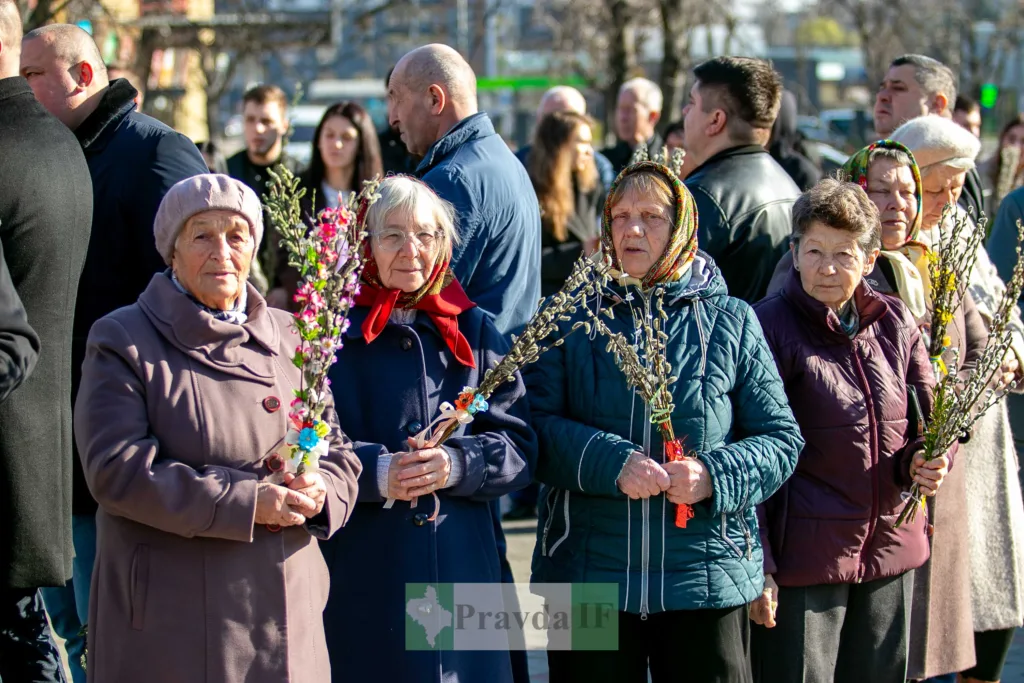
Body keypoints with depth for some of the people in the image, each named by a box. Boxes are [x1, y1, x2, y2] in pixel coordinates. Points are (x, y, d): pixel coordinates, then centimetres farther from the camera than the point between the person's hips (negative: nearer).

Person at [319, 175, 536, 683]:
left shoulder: (474, 332, 11)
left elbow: (520, 447, 4)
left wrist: (457, 464, -15)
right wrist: (376, 471, -21)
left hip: (463, 567, 3)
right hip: (362, 579, -2)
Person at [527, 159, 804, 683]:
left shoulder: (731, 324, 6)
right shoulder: (572, 319, 6)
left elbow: (782, 438, 4)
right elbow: (536, 424, -5)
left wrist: (715, 475, -15)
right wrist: (612, 462, -21)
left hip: (707, 576, 0)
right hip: (588, 575, 0)